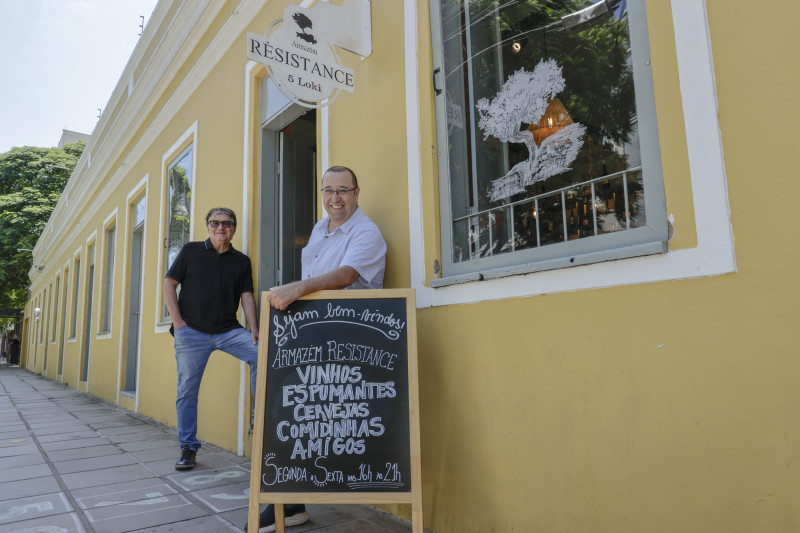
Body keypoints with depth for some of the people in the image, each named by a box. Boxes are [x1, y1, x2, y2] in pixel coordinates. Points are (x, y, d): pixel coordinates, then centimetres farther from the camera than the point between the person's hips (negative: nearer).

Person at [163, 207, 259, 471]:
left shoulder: (242, 260, 11)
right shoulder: (191, 251, 6)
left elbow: (246, 296, 6)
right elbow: (169, 284, 5)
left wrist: (254, 330, -6)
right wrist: (177, 321, -5)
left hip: (228, 330, 1)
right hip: (192, 331, -1)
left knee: (260, 354, -21)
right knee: (187, 389, 1)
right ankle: (188, 448, 16)